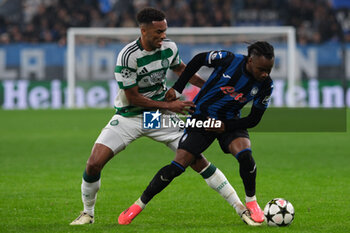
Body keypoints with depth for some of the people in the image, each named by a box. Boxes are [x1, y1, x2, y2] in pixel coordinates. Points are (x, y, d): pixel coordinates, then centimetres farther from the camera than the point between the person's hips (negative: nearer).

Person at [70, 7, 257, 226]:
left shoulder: (169, 47, -7)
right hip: (129, 116, -3)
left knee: (197, 159, -8)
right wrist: (169, 105, -18)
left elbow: (180, 68, 16)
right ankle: (88, 212, 11)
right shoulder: (128, 56, -24)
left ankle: (240, 207, -2)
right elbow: (133, 97, -18)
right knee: (94, 163, -16)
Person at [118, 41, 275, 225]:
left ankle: (251, 203, -3)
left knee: (245, 155, -27)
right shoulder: (227, 60, -23)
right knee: (178, 166, -10)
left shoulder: (265, 85, -15)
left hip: (229, 122, 2)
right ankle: (139, 205, 4)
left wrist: (225, 126, -17)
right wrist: (177, 88, -3)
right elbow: (199, 60, -3)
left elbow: (254, 119, -5)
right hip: (201, 118, -2)